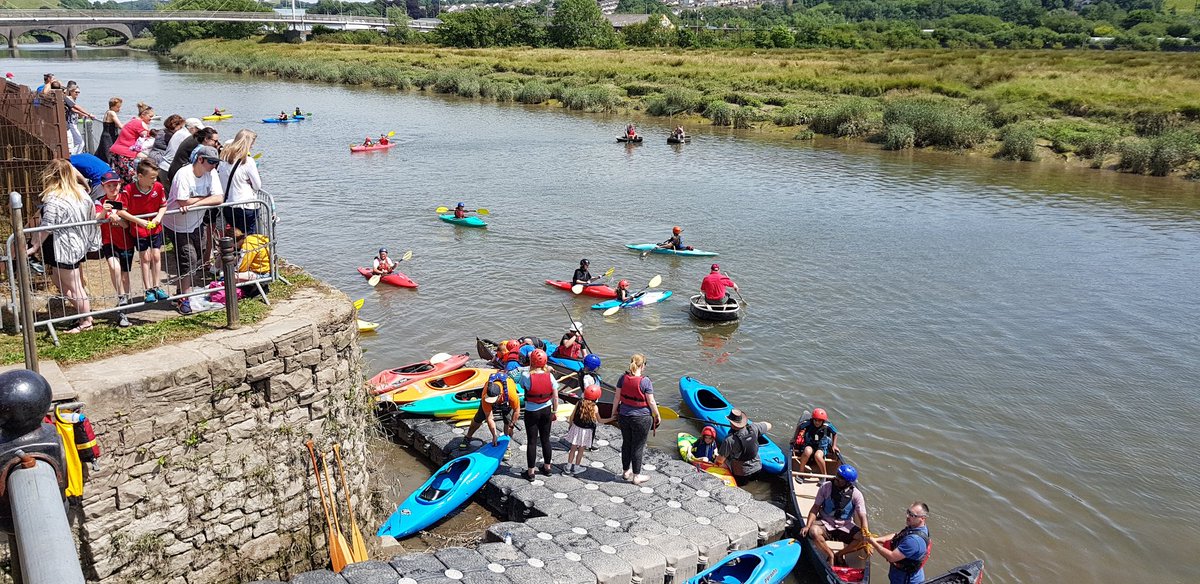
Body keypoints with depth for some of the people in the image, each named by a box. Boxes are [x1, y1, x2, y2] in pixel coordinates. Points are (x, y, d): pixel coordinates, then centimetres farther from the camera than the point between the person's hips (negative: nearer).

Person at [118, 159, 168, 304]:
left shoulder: (158, 186, -9)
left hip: (155, 228, 3)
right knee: (145, 258, 4)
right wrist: (138, 221, -24)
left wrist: (159, 216, -16)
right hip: (138, 230, -3)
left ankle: (156, 287, 16)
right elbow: (120, 211, -18)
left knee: (156, 257, 6)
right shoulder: (129, 189, -19)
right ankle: (148, 290, 11)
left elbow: (163, 205, 2)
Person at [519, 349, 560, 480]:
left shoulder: (526, 377, -21)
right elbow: (555, 397, -5)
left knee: (532, 441, 6)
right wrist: (555, 411, 8)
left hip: (531, 412, -3)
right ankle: (547, 467, 31)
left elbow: (521, 384, 3)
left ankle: (531, 472, 13)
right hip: (546, 411, 3)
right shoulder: (550, 376, -11)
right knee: (545, 439, 18)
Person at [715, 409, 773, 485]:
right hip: (758, 470, 5)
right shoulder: (753, 428, -13)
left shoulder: (729, 440, -24)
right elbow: (768, 425, 7)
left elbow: (720, 460, -13)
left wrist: (716, 462, 9)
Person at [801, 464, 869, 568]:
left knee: (862, 537, -26)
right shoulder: (826, 487, -10)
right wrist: (807, 526, -18)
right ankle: (831, 555, -12)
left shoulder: (856, 494, -9)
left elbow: (862, 517, -11)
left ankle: (838, 555, -10)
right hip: (825, 523, -1)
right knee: (813, 531, -34)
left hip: (845, 526, 1)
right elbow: (815, 508, -5)